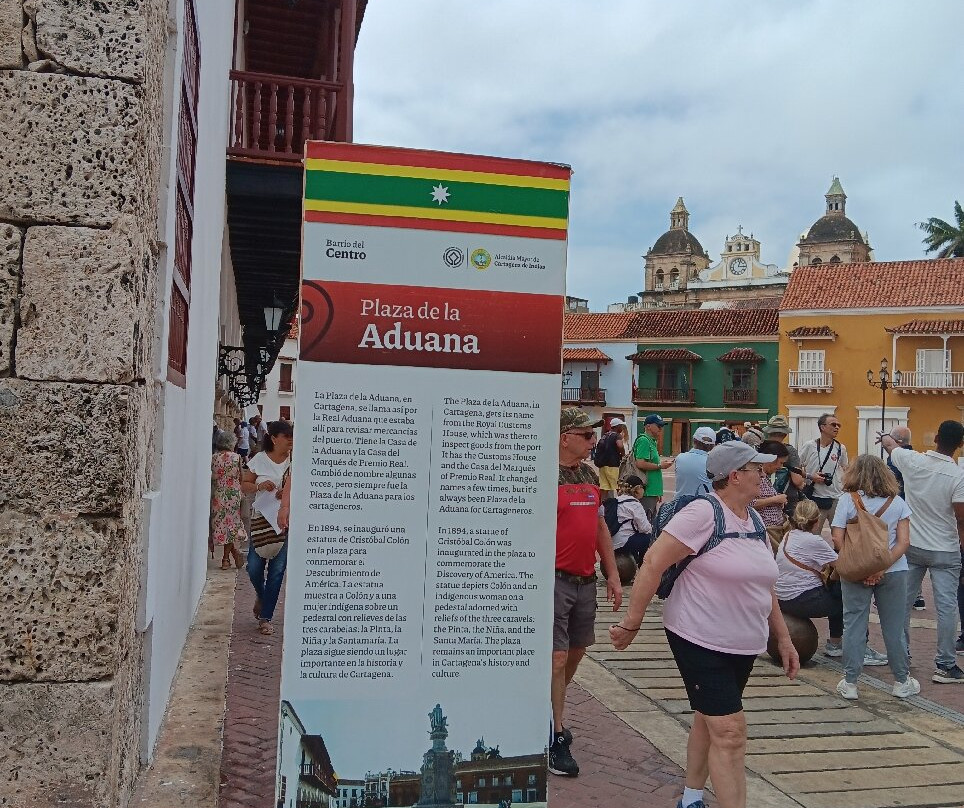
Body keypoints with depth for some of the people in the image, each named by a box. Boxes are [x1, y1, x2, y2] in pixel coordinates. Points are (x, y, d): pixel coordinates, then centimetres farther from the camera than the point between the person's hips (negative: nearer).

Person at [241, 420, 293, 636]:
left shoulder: (294, 460, -3)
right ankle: (261, 595, 35)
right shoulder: (259, 460, 0)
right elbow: (244, 485, 7)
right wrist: (259, 486, -13)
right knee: (254, 567, 0)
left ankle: (265, 618, 12)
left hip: (285, 520, -1)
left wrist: (289, 492, -18)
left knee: (277, 569, 1)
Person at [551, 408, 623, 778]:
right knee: (557, 658, -4)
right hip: (554, 579, -8)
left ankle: (549, 711, 36)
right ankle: (556, 738, 8)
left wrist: (613, 574, 16)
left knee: (576, 651, 16)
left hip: (585, 579, 8)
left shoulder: (590, 475, 12)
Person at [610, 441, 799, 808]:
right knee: (730, 733, -8)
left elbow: (763, 585, 17)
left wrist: (783, 638, 17)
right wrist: (632, 622, -19)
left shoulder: (753, 520, 8)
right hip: (700, 640, -8)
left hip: (745, 645, 8)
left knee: (709, 719, 20)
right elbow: (653, 563, -20)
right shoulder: (703, 512, -18)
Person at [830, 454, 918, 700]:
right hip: (893, 572, 2)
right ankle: (902, 681, 23)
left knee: (854, 625, 5)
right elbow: (904, 541, -5)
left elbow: (837, 539, -10)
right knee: (893, 627, 11)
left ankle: (850, 683, 9)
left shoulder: (848, 500, -5)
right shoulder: (897, 502, 2)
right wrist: (882, 568, -11)